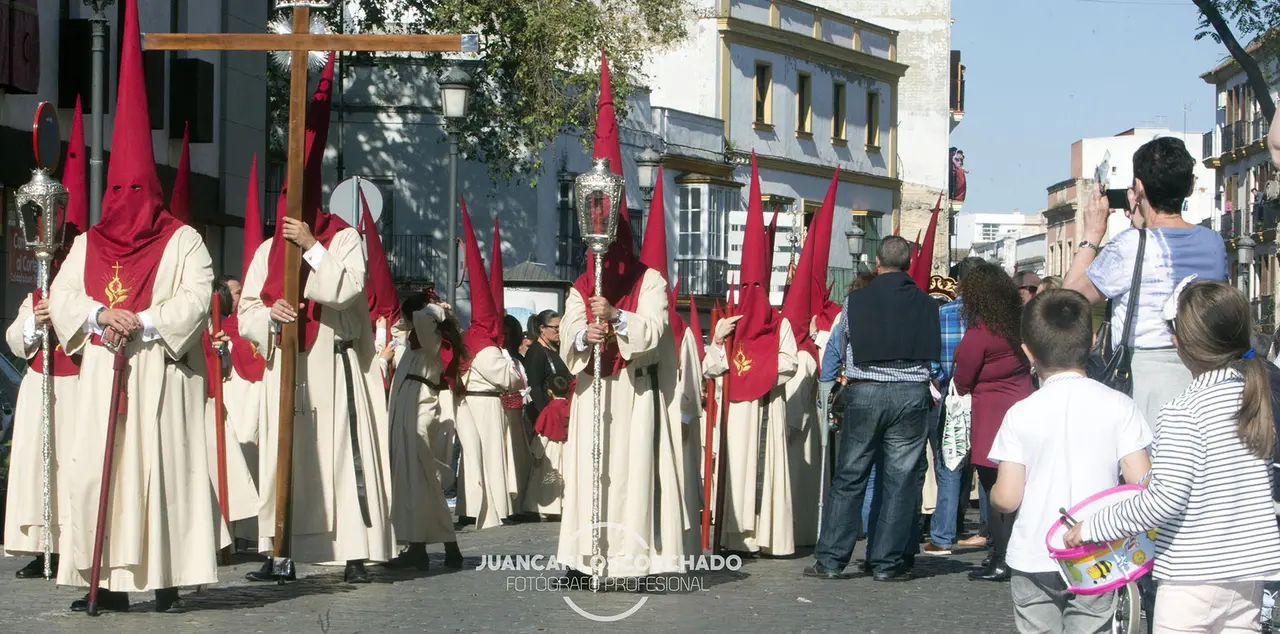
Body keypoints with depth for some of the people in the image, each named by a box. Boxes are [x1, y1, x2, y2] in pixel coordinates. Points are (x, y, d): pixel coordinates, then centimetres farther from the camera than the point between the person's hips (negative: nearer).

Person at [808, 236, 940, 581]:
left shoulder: (855, 302, -1)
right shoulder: (926, 304, 1)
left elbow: (841, 350, 8)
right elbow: (935, 357, 6)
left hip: (864, 393, 0)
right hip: (911, 395, 0)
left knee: (848, 477, 7)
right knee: (901, 480, 6)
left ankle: (830, 559, 6)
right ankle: (887, 562, 7)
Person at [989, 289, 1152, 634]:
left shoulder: (1021, 414, -8)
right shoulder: (1119, 406, -6)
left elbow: (1007, 498, -9)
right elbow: (1141, 484, -9)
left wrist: (993, 495, 14)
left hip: (1034, 559, 0)